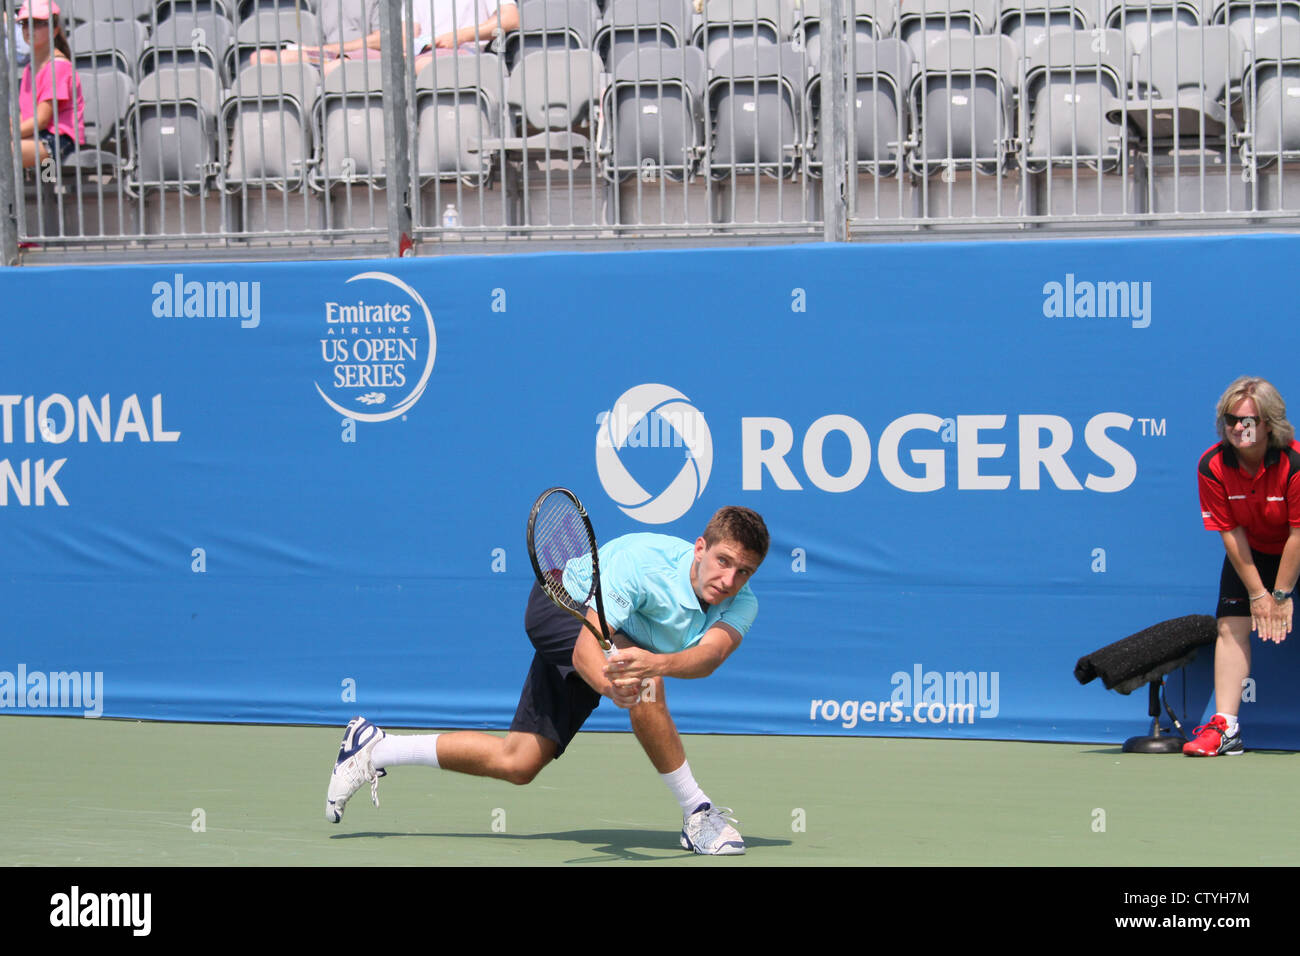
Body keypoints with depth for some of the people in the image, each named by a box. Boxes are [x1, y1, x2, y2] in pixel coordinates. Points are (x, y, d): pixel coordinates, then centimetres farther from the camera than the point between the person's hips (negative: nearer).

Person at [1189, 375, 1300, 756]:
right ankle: (1225, 727, -11)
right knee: (1231, 625, -9)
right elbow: (1231, 532, -13)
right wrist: (1257, 592, -13)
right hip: (1251, 554, 3)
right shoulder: (1212, 467, -20)